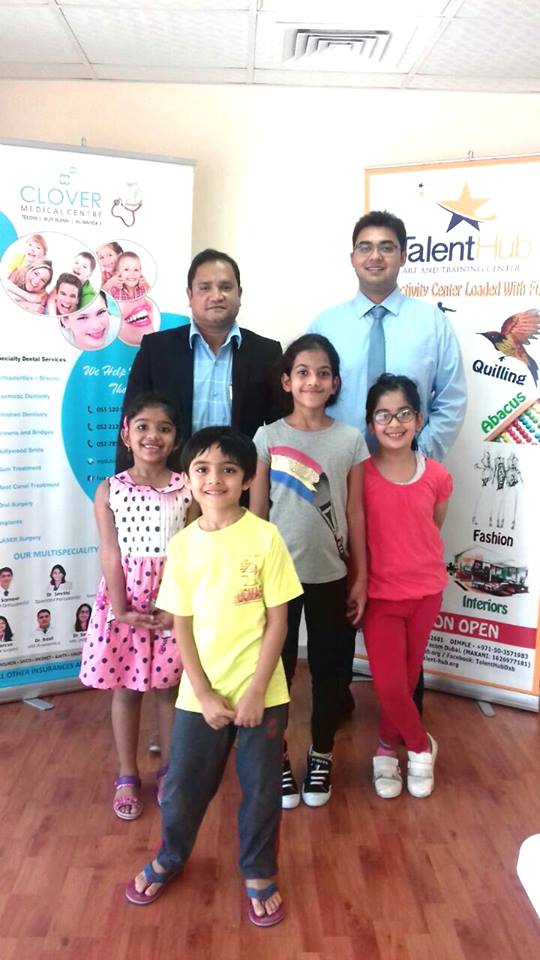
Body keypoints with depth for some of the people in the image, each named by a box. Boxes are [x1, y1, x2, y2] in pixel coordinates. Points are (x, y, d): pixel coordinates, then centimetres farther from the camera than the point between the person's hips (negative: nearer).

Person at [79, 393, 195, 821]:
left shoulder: (186, 489, -3)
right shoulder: (109, 490, -4)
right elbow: (111, 555, -7)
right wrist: (121, 610, -12)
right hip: (124, 600, 0)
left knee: (169, 688, 12)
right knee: (125, 690, 11)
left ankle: (169, 771, 31)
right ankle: (128, 778, 28)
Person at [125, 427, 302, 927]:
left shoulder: (265, 537, -11)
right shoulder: (182, 545, -3)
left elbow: (277, 620, -9)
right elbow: (182, 626, 0)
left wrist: (256, 691, -12)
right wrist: (205, 695, -7)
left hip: (261, 691, -2)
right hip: (200, 692, 2)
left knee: (261, 787, 12)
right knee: (183, 784, 16)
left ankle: (259, 874, 37)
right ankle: (168, 859, 45)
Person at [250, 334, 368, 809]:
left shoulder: (351, 439, -2)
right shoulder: (268, 437, -4)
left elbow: (355, 513, 1)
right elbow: (255, 511, -2)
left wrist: (361, 577, 2)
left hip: (332, 575, 1)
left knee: (331, 668, 12)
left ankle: (321, 756, 33)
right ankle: (278, 758, 29)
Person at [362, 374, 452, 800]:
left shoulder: (437, 477, -6)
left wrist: (419, 564, 9)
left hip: (426, 591, 2)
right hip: (380, 593, -2)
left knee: (407, 678, 14)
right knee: (389, 685, -5)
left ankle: (387, 747, 37)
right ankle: (422, 745, 23)